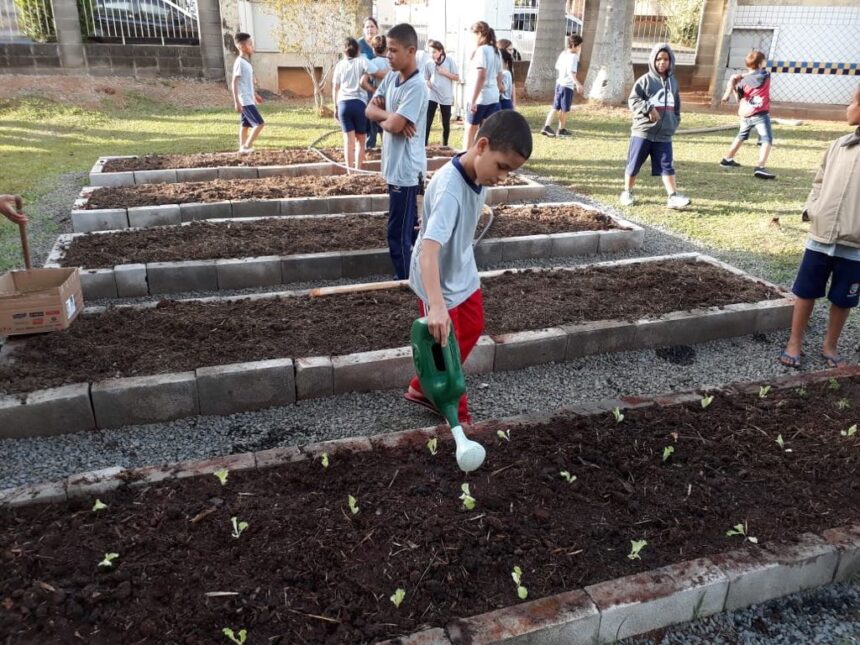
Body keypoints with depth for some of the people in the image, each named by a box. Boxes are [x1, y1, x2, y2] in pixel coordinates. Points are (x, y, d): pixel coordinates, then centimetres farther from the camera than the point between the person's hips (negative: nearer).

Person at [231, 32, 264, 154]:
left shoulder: (246, 62, 12)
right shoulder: (240, 62, -16)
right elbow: (234, 83, -19)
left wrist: (255, 95, 29)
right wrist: (236, 101, -23)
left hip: (248, 100, 9)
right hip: (245, 101, -9)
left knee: (245, 124, 11)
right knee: (259, 123, -11)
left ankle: (243, 147, 16)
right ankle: (247, 146, -8)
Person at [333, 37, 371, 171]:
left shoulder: (340, 64, 14)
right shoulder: (362, 61, 5)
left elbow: (335, 88, 16)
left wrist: (335, 107, 24)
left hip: (343, 103, 2)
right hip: (359, 103, -2)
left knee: (348, 140, 2)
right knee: (360, 140, 10)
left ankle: (350, 172, -1)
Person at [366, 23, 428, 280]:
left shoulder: (416, 86, -19)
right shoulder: (391, 77, 8)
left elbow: (394, 125, -25)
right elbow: (370, 109, 6)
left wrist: (382, 116, -4)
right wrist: (389, 116, -13)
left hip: (406, 169, -9)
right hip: (395, 166, 9)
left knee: (398, 234, -2)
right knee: (409, 228, 18)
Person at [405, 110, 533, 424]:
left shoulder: (479, 173, -8)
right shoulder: (449, 188, -35)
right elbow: (429, 248, -46)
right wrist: (437, 306, -55)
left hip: (463, 272, 9)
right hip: (439, 281, -9)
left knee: (472, 330, 22)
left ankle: (423, 388, 36)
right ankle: (457, 416, 29)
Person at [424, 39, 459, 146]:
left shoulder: (450, 61, -4)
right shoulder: (429, 63, 2)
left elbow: (457, 78, -2)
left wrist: (445, 72, -14)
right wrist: (427, 82, -9)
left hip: (446, 97, 0)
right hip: (432, 96, 0)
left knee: (446, 123, 9)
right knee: (427, 122, -9)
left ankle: (445, 145, 23)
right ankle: (424, 145, -7)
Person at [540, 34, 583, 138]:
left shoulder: (563, 54, 12)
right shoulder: (573, 56, -13)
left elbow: (557, 68, 18)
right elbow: (571, 72, -24)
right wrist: (577, 83, -31)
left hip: (559, 83, 8)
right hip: (568, 85, -8)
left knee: (556, 107, 9)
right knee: (565, 109, 4)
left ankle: (547, 126, -2)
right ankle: (561, 129, 13)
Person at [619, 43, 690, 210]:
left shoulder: (673, 82, 13)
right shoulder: (645, 80, -3)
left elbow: (676, 106, 23)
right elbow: (633, 100, -10)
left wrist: (675, 122, 12)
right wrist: (648, 109, -23)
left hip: (664, 134, 4)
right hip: (642, 131, -4)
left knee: (667, 166, -1)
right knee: (634, 164, 5)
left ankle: (673, 197, -5)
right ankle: (627, 193, 21)